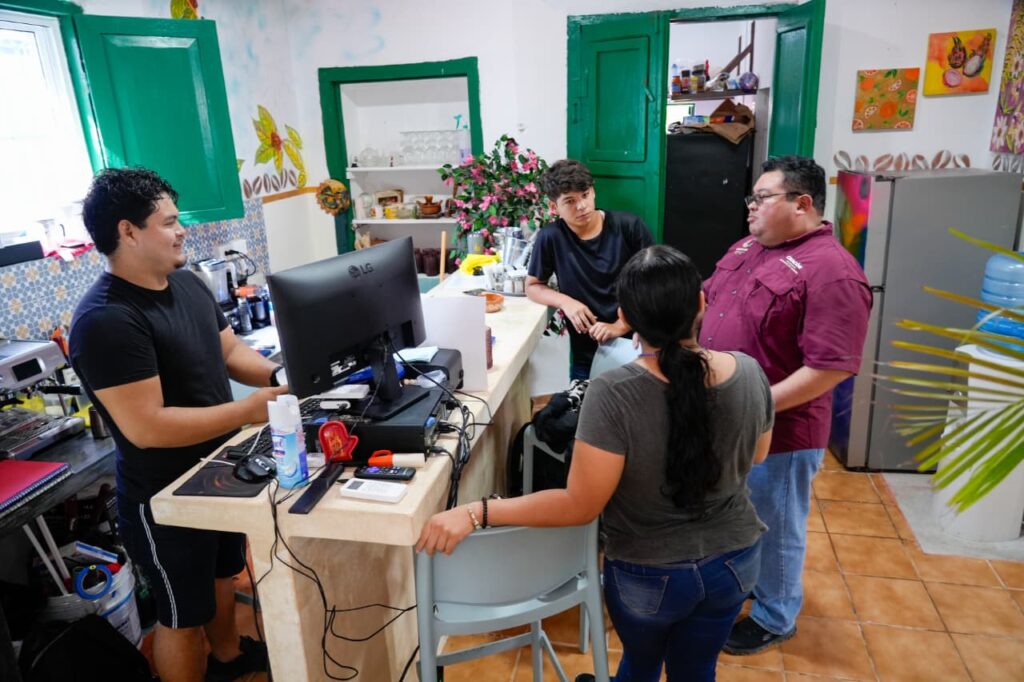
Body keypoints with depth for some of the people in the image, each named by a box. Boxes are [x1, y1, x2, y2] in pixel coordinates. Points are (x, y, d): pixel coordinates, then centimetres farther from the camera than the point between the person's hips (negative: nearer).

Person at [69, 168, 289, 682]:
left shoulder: (188, 284, 0)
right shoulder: (106, 320, -28)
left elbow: (230, 353, 7)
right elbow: (146, 427, -31)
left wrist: (281, 375, -11)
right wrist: (251, 410, -31)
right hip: (165, 498, -9)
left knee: (223, 572, 30)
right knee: (181, 614, 13)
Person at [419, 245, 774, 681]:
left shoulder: (614, 393, -31)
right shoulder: (749, 373, -15)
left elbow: (580, 506, -26)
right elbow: (754, 457, 2)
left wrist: (476, 512, -22)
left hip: (650, 576, -3)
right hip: (735, 561, 4)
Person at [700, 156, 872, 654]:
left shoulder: (830, 271, -23)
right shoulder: (747, 247, 6)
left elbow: (830, 368, -26)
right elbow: (706, 299, 17)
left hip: (777, 431, -8)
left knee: (774, 527, 13)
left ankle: (774, 618, 35)